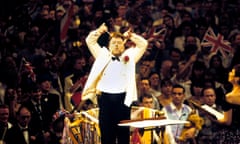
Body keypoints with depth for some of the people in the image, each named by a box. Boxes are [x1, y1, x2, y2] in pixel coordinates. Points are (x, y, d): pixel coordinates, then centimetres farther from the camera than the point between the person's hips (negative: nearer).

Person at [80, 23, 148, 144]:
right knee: (106, 132, 2)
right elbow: (90, 41, 17)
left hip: (122, 97, -1)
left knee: (123, 132, 1)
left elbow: (143, 44, 10)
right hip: (105, 97, 1)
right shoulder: (103, 55, 15)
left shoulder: (129, 57, 13)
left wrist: (130, 36, 8)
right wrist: (100, 31, 7)